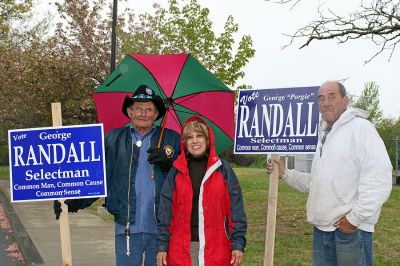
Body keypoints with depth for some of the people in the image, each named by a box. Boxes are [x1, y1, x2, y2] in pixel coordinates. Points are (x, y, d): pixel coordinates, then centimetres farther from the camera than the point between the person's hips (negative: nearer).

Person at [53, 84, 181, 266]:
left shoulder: (171, 139, 7)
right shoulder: (113, 140, 8)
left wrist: (167, 164, -14)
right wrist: (74, 202, -9)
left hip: (161, 229, 0)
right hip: (127, 228, 0)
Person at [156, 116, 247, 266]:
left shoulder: (223, 169, 4)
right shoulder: (176, 171, 7)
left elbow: (236, 210, 2)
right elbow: (165, 211, 7)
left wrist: (238, 244, -4)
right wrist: (162, 246, 3)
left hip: (216, 247, -1)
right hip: (182, 248, 1)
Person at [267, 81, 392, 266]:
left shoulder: (360, 127, -8)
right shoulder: (324, 135, 21)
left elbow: (378, 178, -18)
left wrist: (355, 217, -18)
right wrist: (285, 174, 13)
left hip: (350, 229, -8)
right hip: (321, 230, 8)